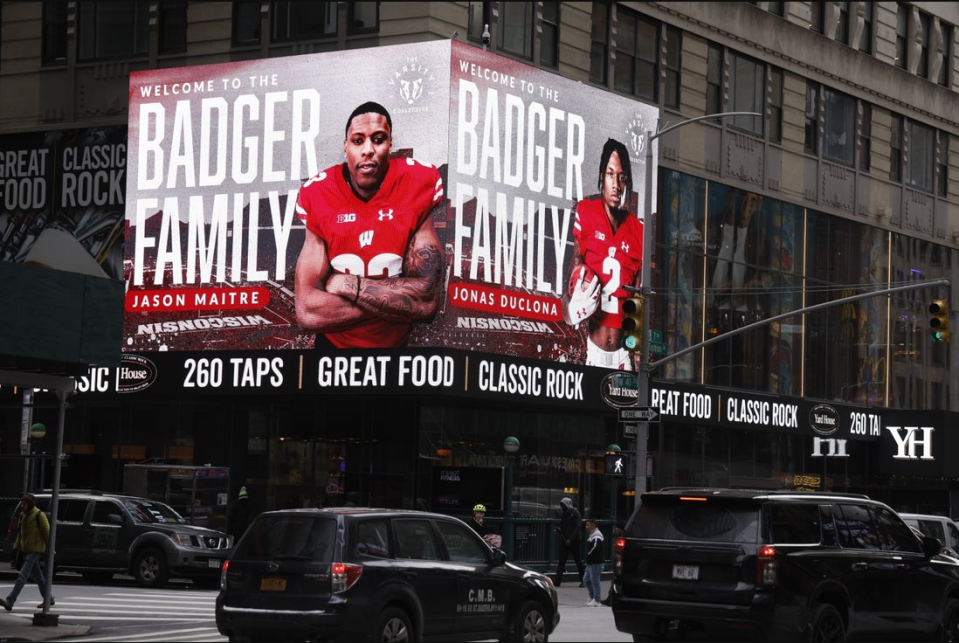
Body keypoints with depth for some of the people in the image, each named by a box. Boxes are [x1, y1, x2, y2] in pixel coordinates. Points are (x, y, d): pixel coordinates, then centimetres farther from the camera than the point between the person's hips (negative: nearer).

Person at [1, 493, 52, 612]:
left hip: (35, 550, -8)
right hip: (26, 550, 8)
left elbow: (47, 532, -10)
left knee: (23, 576, -15)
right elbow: (20, 533, 20)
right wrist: (16, 548, 13)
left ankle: (10, 601, -24)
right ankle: (48, 599, 28)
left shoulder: (39, 515, -11)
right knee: (38, 576, 15)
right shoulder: (23, 515, 12)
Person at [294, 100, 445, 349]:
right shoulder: (318, 197, -8)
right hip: (334, 345, -1)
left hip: (397, 347, 1)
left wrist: (348, 285, -17)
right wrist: (398, 302, -19)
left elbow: (428, 300, -18)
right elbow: (307, 312, -18)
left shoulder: (417, 188, -10)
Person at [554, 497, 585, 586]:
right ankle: (557, 581, -6)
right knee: (561, 561, -2)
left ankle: (583, 581, 12)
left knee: (578, 560, 2)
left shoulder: (575, 513, -6)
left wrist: (570, 539, -20)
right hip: (564, 541, 6)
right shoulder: (564, 514, 14)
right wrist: (559, 530, -4)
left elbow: (577, 528, -13)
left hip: (573, 541, -6)